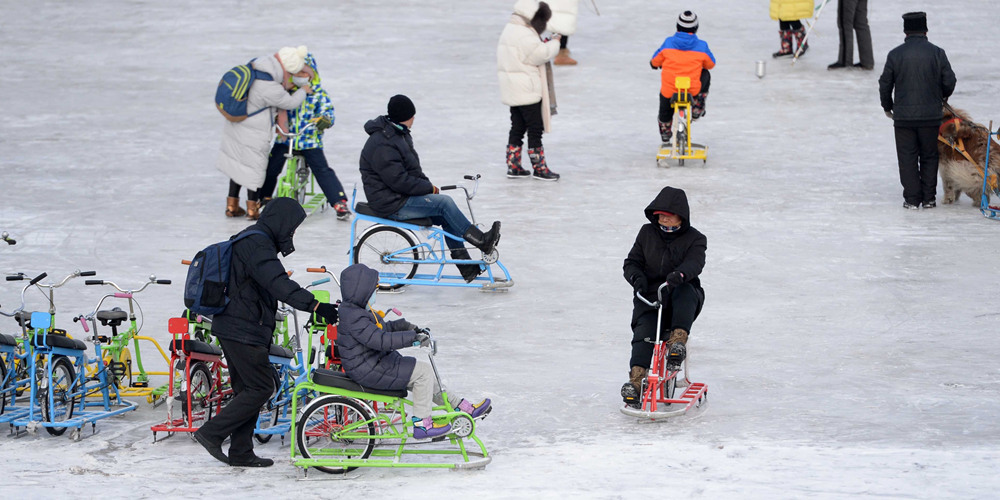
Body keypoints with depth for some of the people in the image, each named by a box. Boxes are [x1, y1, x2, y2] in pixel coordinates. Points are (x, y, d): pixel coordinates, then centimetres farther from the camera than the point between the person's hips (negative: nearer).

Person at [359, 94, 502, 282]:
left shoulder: (399, 134, 12)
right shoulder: (382, 144, -22)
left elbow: (412, 170, 21)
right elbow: (399, 180, -25)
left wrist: (428, 185, 4)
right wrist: (430, 188, -15)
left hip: (401, 196, 10)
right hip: (391, 203, -10)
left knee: (446, 218, 0)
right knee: (444, 202, -18)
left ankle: (467, 268, 2)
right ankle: (482, 241, -10)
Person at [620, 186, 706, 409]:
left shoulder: (694, 239, 2)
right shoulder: (647, 233, 11)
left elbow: (695, 263, -18)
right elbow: (632, 262, 10)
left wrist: (680, 274, -42)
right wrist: (637, 277, -15)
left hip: (680, 297, -1)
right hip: (649, 298, 1)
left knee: (685, 291, -38)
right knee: (644, 333, -26)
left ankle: (678, 341, -43)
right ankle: (635, 380, -36)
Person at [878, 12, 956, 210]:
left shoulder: (895, 55, -5)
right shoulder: (937, 53, -5)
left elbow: (885, 84, 1)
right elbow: (949, 81, -1)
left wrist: (887, 107, 19)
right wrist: (943, 97, 22)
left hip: (903, 116, -1)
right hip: (931, 115, 1)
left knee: (907, 158, 7)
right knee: (929, 157, 12)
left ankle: (912, 199, 5)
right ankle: (929, 198, 12)